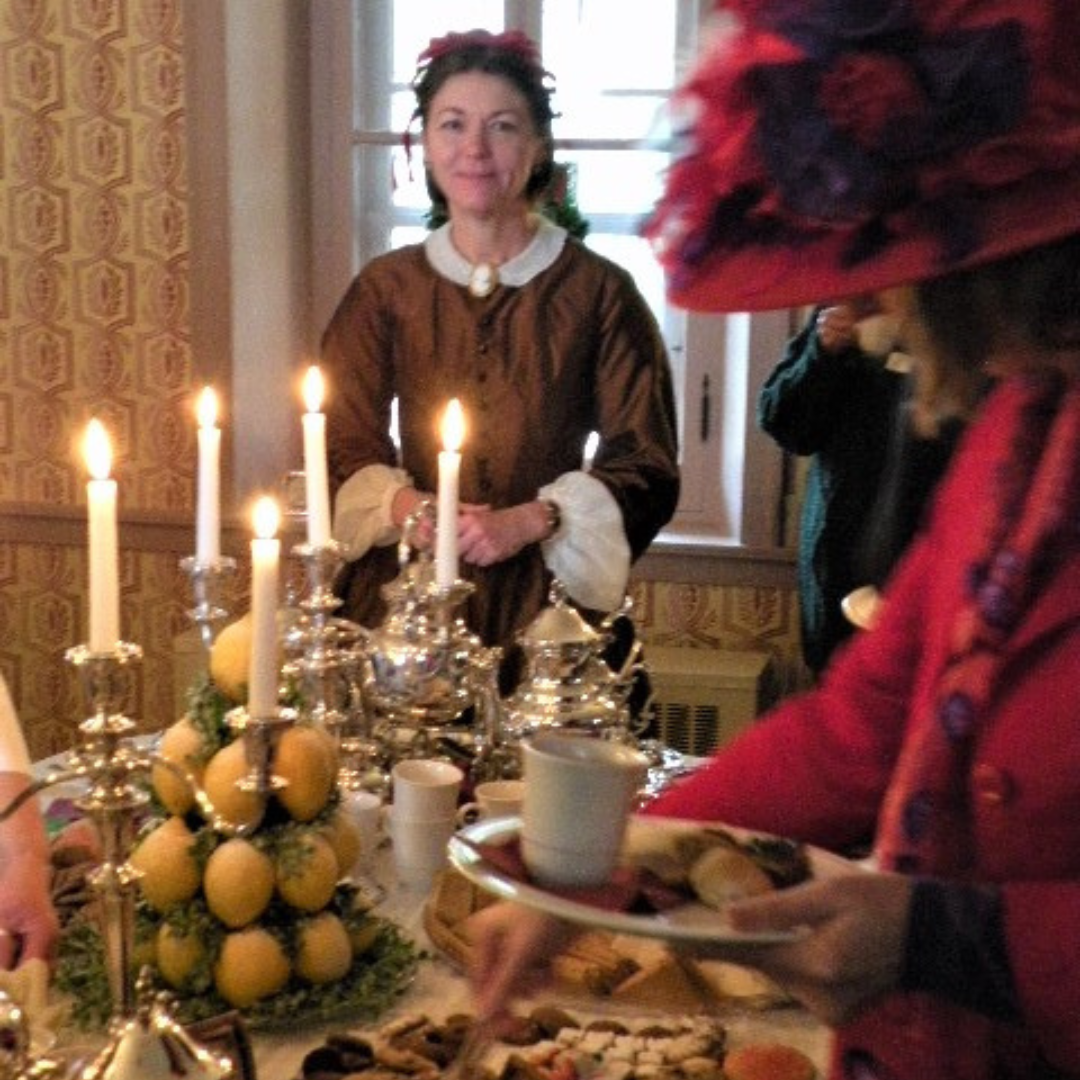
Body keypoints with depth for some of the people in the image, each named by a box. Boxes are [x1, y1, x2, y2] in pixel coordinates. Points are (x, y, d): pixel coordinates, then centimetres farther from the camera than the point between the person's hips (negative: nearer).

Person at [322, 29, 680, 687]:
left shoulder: (600, 291, -2)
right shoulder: (385, 289, 6)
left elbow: (647, 468, -2)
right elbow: (344, 446, 6)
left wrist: (529, 522, -16)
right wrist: (402, 505, -14)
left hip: (546, 603, -1)